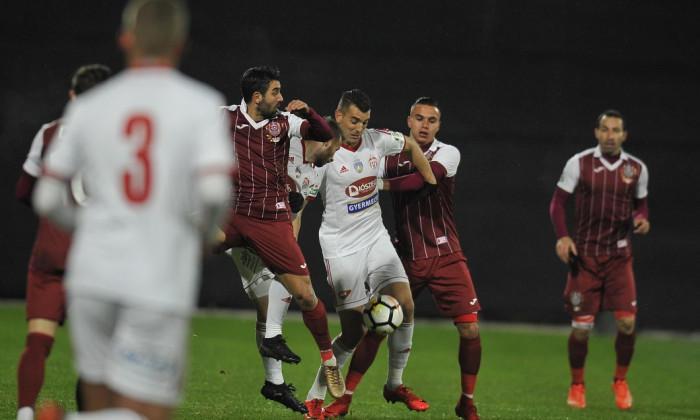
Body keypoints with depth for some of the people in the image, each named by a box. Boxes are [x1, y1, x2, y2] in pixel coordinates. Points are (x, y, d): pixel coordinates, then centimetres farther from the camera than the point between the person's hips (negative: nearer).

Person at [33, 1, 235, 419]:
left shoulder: (88, 107, 6)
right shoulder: (202, 104, -3)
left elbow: (47, 200, 7)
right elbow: (215, 192, -17)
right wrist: (202, 235, 5)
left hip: (92, 275, 4)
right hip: (161, 284, -4)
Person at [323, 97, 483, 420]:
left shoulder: (447, 153, -4)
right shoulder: (391, 156, 4)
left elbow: (424, 178, -23)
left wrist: (383, 184, -20)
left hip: (446, 256, -1)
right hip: (406, 257, 1)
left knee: (470, 329, -8)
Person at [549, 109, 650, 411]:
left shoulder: (637, 169, 4)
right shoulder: (579, 164, -3)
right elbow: (558, 201, 1)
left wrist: (642, 219, -6)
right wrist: (562, 236, -13)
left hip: (619, 254, 2)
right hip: (585, 254, -2)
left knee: (627, 321, -9)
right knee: (582, 325, -3)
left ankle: (621, 381, 15)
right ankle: (577, 386, 17)